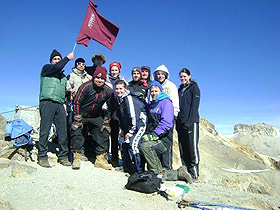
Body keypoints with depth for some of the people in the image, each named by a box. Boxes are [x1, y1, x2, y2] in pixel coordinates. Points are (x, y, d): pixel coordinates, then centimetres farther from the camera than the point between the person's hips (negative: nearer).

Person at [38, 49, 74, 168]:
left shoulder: (63, 76, 28)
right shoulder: (46, 68, 12)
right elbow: (57, 67, -8)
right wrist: (68, 58, 3)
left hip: (60, 104, 6)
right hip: (47, 102, -5)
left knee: (63, 131, -1)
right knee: (45, 130, -7)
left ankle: (63, 156, 4)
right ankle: (42, 157, -2)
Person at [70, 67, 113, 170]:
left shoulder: (108, 91, -10)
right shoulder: (86, 86, -20)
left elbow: (110, 108, 1)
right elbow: (76, 102, -16)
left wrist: (106, 122, -2)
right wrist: (78, 120, -17)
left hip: (96, 117, 3)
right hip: (81, 115, -3)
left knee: (104, 133, -4)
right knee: (76, 131, -16)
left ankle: (100, 159, 6)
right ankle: (76, 158, -3)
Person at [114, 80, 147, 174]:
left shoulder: (129, 98, -16)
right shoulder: (119, 100, 13)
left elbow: (133, 115, -21)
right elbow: (121, 118, 18)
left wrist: (130, 131, -18)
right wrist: (124, 131, 10)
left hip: (140, 125, -10)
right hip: (129, 128, 10)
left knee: (132, 144, -22)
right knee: (124, 145, 8)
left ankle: (139, 171, -14)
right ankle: (128, 169, 22)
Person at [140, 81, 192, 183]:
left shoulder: (165, 102, -4)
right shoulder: (151, 105, 21)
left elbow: (167, 123, -17)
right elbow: (149, 124, 29)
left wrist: (153, 135, -23)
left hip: (164, 139, -8)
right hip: (154, 140, 8)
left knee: (145, 146, -35)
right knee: (152, 172, 1)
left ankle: (160, 173, -22)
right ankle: (178, 173, 11)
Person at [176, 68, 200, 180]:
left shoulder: (194, 87, 2)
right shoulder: (180, 89, 21)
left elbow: (194, 105, -8)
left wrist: (190, 121, -17)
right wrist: (177, 122, 10)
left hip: (191, 121, -6)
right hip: (181, 122, 6)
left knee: (192, 145, -10)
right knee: (183, 147, 5)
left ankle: (194, 172, -6)